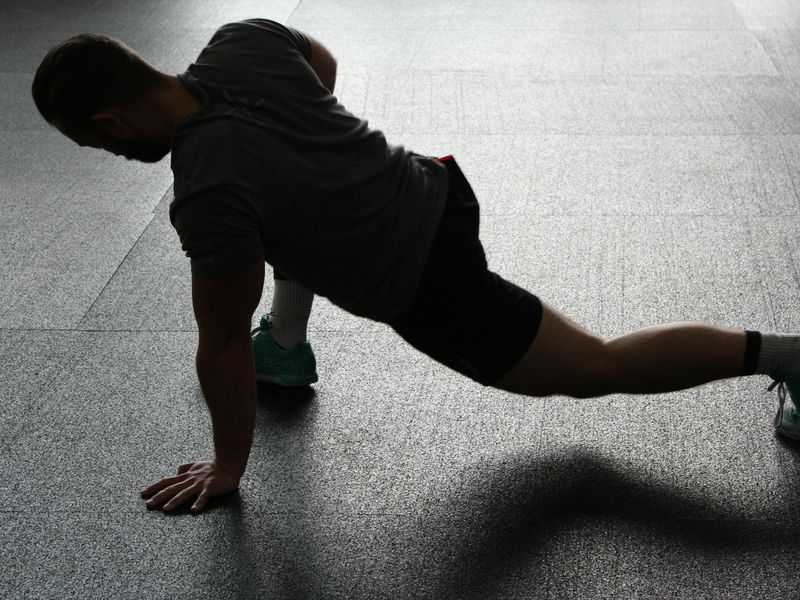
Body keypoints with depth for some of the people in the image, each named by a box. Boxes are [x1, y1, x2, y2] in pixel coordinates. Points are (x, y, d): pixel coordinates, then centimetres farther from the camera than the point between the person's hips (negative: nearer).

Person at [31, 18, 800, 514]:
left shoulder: (210, 195, -30)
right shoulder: (242, 40, -9)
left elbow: (222, 345, -19)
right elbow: (326, 63, 15)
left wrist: (228, 468, -5)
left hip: (435, 289, -8)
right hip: (434, 188, 8)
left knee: (596, 367, 7)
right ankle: (289, 343, 40)